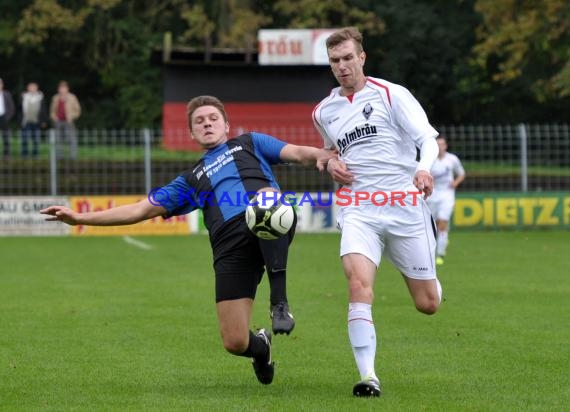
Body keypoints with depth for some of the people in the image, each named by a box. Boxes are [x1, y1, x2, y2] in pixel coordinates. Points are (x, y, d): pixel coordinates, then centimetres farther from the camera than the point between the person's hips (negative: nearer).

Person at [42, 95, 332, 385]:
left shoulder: (250, 143, 27)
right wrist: (79, 218, 23)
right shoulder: (192, 180, 32)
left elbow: (296, 153, 13)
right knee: (234, 342, -7)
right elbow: (141, 210, 30)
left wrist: (321, 155, -12)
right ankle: (261, 346, 31)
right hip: (231, 249, 3)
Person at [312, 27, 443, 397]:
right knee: (359, 285, -26)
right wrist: (332, 162, 9)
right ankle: (368, 376, -26)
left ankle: (432, 281, 43)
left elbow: (428, 138, -9)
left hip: (406, 208, -2)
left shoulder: (390, 94, -2)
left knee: (428, 304, 4)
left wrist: (425, 169, -31)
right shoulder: (324, 112, 13)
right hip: (358, 210, 2)